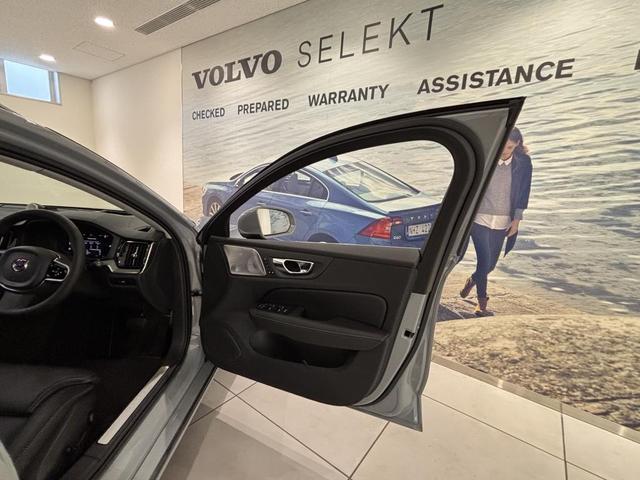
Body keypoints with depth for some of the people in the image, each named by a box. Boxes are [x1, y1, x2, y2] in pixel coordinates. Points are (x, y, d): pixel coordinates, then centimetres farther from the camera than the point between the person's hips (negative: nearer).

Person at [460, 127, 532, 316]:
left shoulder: (523, 162, -2)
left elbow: (523, 192, 5)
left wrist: (517, 219, 2)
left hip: (503, 222, 3)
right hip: (480, 219, -3)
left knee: (491, 263, 12)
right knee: (484, 261, -6)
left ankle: (472, 280, 44)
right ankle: (482, 303, 10)